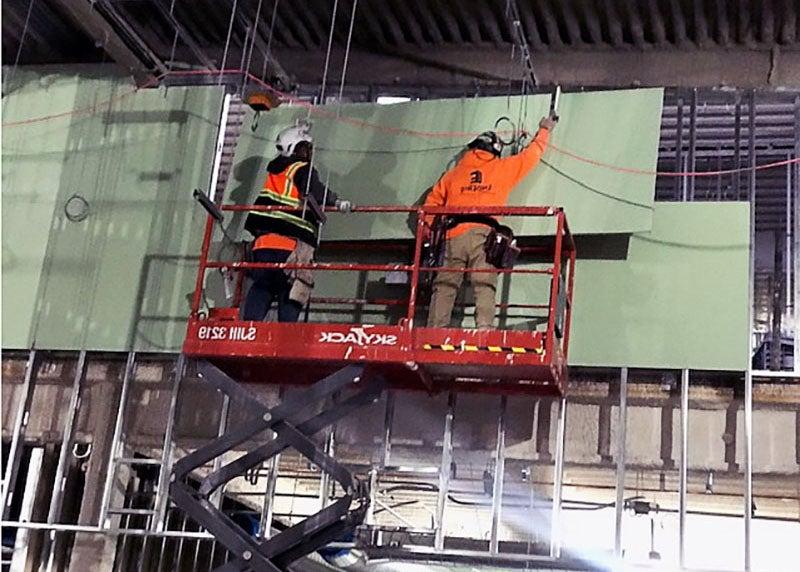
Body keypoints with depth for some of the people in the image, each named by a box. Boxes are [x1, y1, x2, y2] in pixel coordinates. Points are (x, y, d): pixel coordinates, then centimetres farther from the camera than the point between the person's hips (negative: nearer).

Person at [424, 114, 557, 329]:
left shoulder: (454, 173, 23)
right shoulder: (503, 168, 17)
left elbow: (433, 202, 22)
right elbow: (531, 155, 30)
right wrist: (544, 130, 46)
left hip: (454, 234, 2)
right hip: (483, 233, -2)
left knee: (444, 286, 1)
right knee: (484, 286, -9)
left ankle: (435, 330, -7)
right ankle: (484, 329, -23)